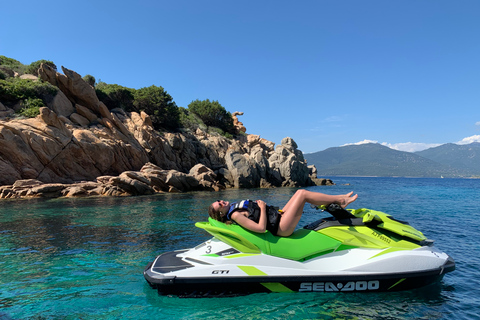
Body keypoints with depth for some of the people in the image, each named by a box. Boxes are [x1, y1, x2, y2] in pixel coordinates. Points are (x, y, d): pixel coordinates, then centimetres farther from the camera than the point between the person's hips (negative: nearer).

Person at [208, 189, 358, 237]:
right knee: (302, 193, -9)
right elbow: (261, 228, -26)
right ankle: (340, 200, 8)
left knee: (300, 192, 4)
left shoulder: (235, 206, 9)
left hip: (278, 214, 9)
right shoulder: (235, 215, -19)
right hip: (281, 227, -9)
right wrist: (263, 208, -19)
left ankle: (339, 199, 14)